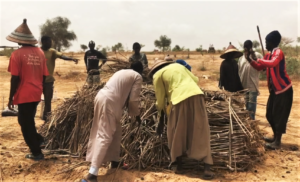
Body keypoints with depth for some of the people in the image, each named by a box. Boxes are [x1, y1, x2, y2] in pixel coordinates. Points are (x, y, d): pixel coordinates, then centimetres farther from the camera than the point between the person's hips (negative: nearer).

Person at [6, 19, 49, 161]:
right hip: (36, 94, 6)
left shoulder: (17, 54, -11)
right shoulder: (40, 53, 5)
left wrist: (11, 98, -4)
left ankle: (37, 153, 13)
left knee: (26, 124, 7)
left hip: (23, 95, -6)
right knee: (27, 120, 27)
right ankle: (37, 139, 27)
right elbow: (44, 75, 7)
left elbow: (15, 78, -13)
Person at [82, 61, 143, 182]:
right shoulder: (137, 77, 5)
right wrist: (136, 115, 15)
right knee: (105, 136, -10)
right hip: (108, 102, -9)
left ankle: (114, 161, 32)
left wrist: (131, 111, 34)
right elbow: (133, 99, -1)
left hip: (102, 97, 9)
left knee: (116, 131, 21)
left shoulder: (122, 72, 28)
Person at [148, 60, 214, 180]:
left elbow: (160, 100, 13)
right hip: (197, 95, 5)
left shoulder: (157, 75, 15)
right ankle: (207, 168, 2)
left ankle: (179, 165, 22)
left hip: (180, 99, -4)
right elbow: (196, 80, 27)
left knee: (176, 133, 15)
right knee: (201, 132, 6)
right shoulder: (177, 65, 29)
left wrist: (161, 122, 20)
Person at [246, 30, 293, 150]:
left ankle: (277, 142, 1)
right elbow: (259, 67, 16)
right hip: (274, 89, 9)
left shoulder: (278, 52, -16)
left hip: (283, 89, -9)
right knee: (270, 115, 14)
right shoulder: (269, 55, 10)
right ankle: (275, 137, 28)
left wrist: (258, 60, -27)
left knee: (280, 116, -5)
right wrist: (251, 60, 2)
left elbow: (272, 63, -36)